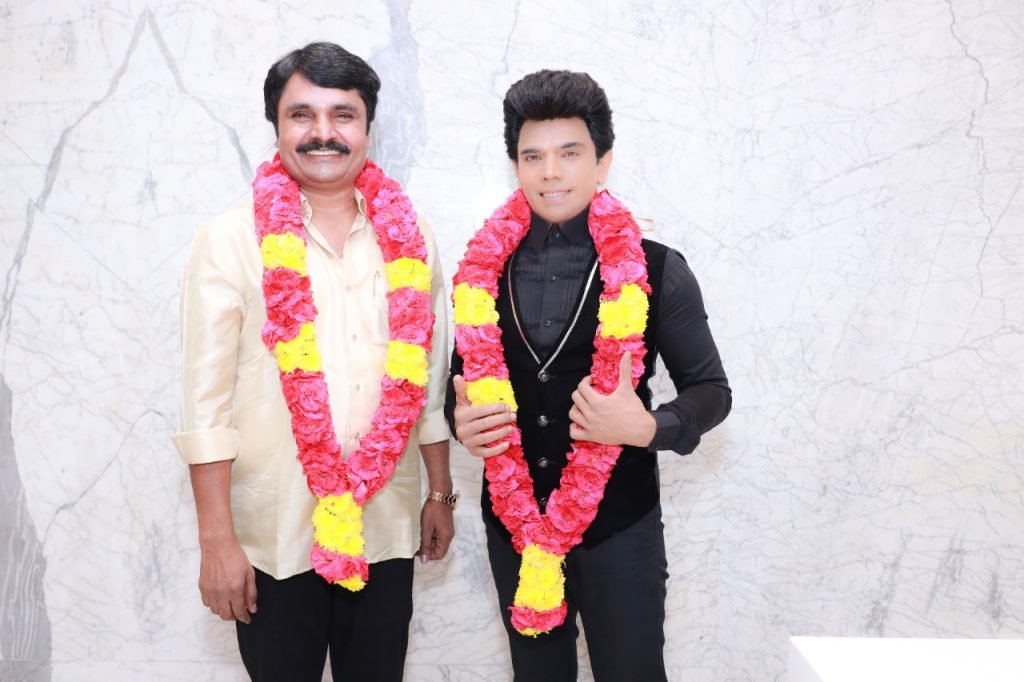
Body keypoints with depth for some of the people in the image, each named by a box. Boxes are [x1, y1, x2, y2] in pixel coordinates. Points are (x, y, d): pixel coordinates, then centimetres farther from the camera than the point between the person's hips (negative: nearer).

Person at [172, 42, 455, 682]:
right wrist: (216, 541, -10)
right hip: (275, 533, -2)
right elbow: (207, 400, -8)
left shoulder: (407, 237, 3)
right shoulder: (232, 239, -6)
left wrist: (441, 493, 11)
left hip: (386, 527, 3)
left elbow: (430, 377, 9)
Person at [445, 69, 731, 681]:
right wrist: (461, 420, -9)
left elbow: (711, 390, -2)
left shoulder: (655, 271, -8)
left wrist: (647, 428, -21)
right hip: (515, 523, 3)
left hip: (619, 526, -3)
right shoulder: (484, 269, 1)